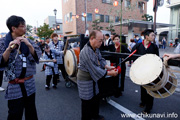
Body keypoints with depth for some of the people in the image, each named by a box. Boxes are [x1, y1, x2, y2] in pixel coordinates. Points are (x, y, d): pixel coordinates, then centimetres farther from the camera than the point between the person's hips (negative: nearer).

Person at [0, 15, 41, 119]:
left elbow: (38, 56, -6)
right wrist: (9, 49, -27)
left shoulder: (27, 41, 4)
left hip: (30, 84, 3)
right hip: (15, 87, -3)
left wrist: (29, 45, -20)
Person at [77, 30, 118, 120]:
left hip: (93, 79, 9)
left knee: (96, 98, 22)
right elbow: (94, 69, -28)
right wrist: (109, 73, -22)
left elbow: (100, 59, 9)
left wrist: (107, 67, -8)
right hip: (85, 81, -9)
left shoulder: (96, 48, -1)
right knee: (87, 102, 8)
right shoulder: (86, 53, -30)